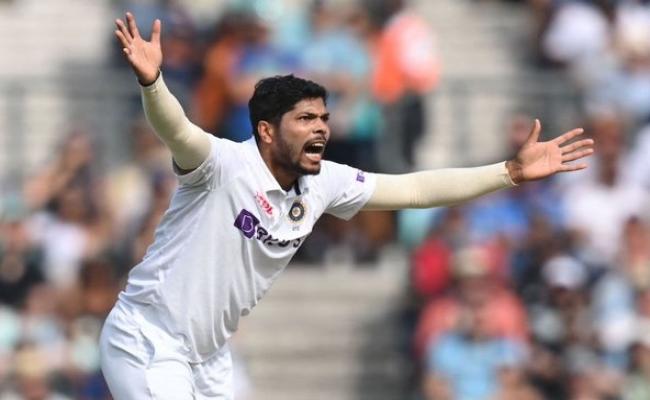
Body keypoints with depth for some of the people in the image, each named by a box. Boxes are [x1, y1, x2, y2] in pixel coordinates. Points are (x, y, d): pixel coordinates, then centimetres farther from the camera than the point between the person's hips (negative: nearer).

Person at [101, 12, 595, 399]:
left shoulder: (324, 183, -2)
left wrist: (513, 172, 1)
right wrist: (151, 81, -65)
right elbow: (177, 131, -43)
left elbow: (415, 189, 5)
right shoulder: (225, 165, -23)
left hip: (209, 356, 8)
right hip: (147, 345, -8)